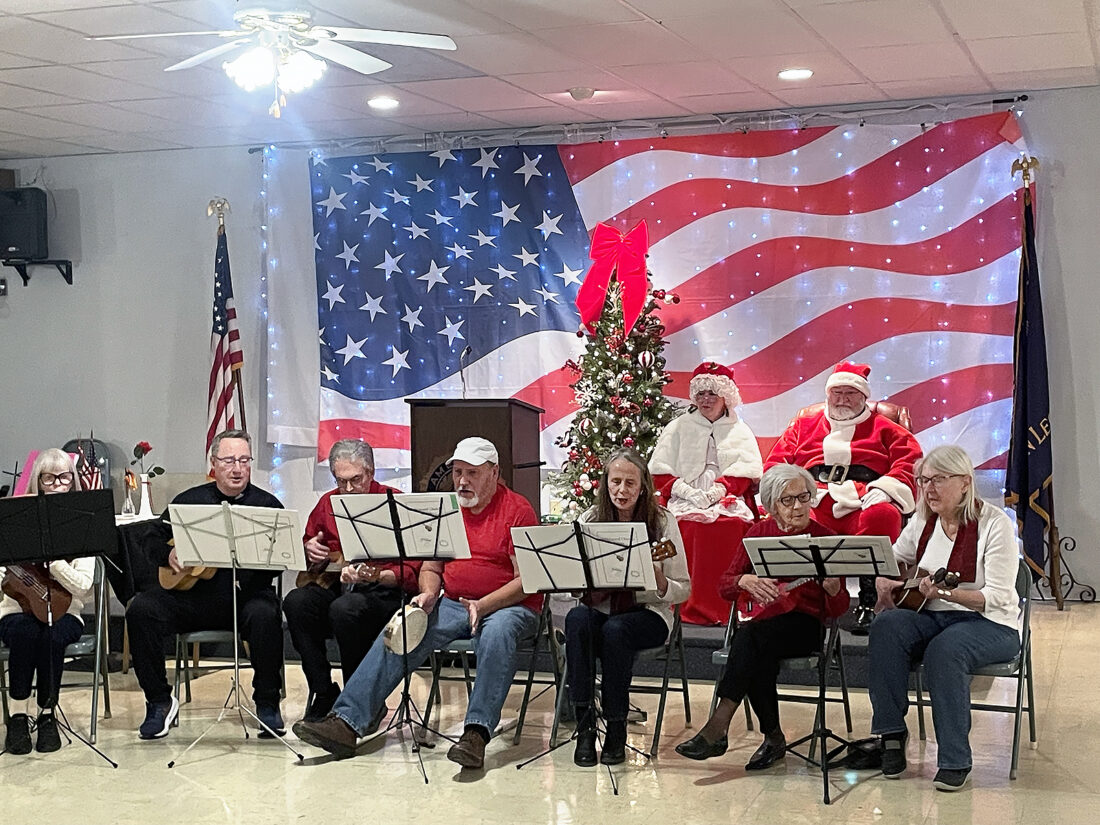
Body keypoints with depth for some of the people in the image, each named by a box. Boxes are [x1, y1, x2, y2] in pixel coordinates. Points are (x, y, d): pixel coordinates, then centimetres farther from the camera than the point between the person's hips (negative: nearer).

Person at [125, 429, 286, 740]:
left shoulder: (267, 505, 6)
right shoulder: (189, 501, 13)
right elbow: (153, 540, 17)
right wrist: (168, 554, -5)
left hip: (246, 594, -2)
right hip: (191, 592, 3)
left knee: (265, 615, -36)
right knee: (141, 609, -21)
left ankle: (267, 703, -16)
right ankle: (159, 701, -6)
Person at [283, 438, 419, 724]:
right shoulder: (328, 503, 14)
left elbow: (411, 570, -10)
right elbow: (306, 543, 31)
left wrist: (374, 576, -28)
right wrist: (308, 550, 5)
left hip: (382, 590, -5)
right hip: (333, 587, 5)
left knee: (345, 608, -37)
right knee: (296, 602, -26)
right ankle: (324, 695, -13)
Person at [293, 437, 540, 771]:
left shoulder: (517, 509, -5)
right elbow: (430, 569, 18)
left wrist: (483, 605, -24)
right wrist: (428, 594, -6)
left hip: (509, 606, -5)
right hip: (453, 605, 5)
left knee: (497, 633, -39)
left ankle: (477, 732, -44)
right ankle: (347, 722, -25)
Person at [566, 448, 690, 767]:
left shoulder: (662, 523, -2)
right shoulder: (590, 520, 5)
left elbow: (683, 590, -2)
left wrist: (660, 582, -23)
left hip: (647, 612, -2)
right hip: (600, 607, 2)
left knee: (615, 629, -35)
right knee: (577, 619, -32)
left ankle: (616, 728, -19)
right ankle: (584, 726, -27)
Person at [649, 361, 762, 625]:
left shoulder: (740, 431, 20)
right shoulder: (678, 428, 20)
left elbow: (746, 472, 5)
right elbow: (660, 472, 10)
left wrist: (718, 490, -12)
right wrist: (686, 491, -8)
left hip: (727, 500, 0)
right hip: (685, 500, 0)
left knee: (733, 523, -34)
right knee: (690, 523, -34)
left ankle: (723, 607, -31)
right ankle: (686, 605, -33)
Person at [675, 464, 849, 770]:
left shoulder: (825, 537, 3)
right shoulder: (759, 532, 12)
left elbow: (838, 609, 1)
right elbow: (724, 585, 7)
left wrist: (832, 587, -22)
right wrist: (745, 580, -16)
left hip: (804, 624, -3)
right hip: (762, 619, 3)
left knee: (751, 636, -34)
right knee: (760, 657, -35)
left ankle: (717, 729, -37)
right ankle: (773, 738, -18)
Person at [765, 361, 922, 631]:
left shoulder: (884, 429, 24)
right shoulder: (803, 426, 30)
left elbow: (910, 464, 10)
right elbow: (775, 465, 23)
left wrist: (880, 492, -8)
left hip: (863, 504, -1)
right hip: (812, 503, 1)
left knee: (883, 516, -39)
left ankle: (868, 604, -35)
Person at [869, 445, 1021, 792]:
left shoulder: (995, 524, -11)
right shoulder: (922, 522, 6)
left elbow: (998, 597, -18)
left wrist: (946, 594, -32)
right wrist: (884, 584, -3)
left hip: (990, 624, -5)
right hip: (933, 618, 5)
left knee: (946, 649, -37)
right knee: (887, 626, -27)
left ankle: (955, 761, -25)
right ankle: (891, 735, -20)